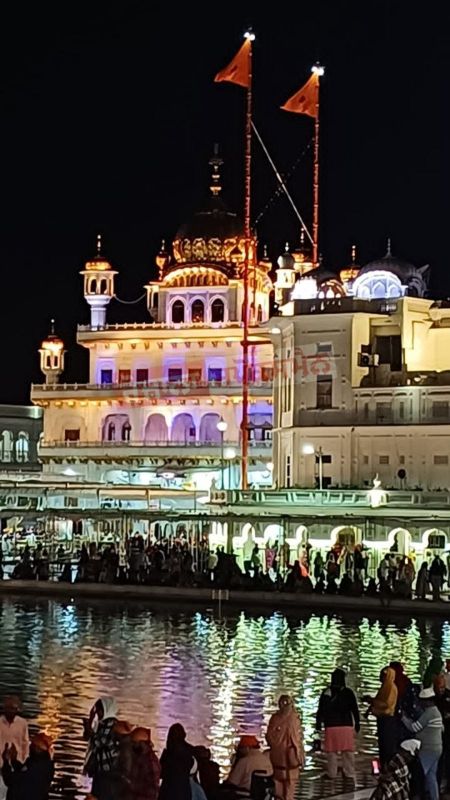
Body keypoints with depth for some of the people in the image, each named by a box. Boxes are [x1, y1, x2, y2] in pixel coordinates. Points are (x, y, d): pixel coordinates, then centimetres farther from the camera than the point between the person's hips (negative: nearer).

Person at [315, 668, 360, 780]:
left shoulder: (326, 693, 0)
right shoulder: (348, 692, -1)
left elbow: (320, 710, 2)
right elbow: (355, 709, 1)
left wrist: (318, 723, 11)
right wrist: (357, 723, 10)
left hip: (331, 726, 0)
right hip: (346, 725, 0)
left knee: (331, 751, 7)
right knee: (348, 751, 4)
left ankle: (331, 774, 9)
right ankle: (349, 773, 3)